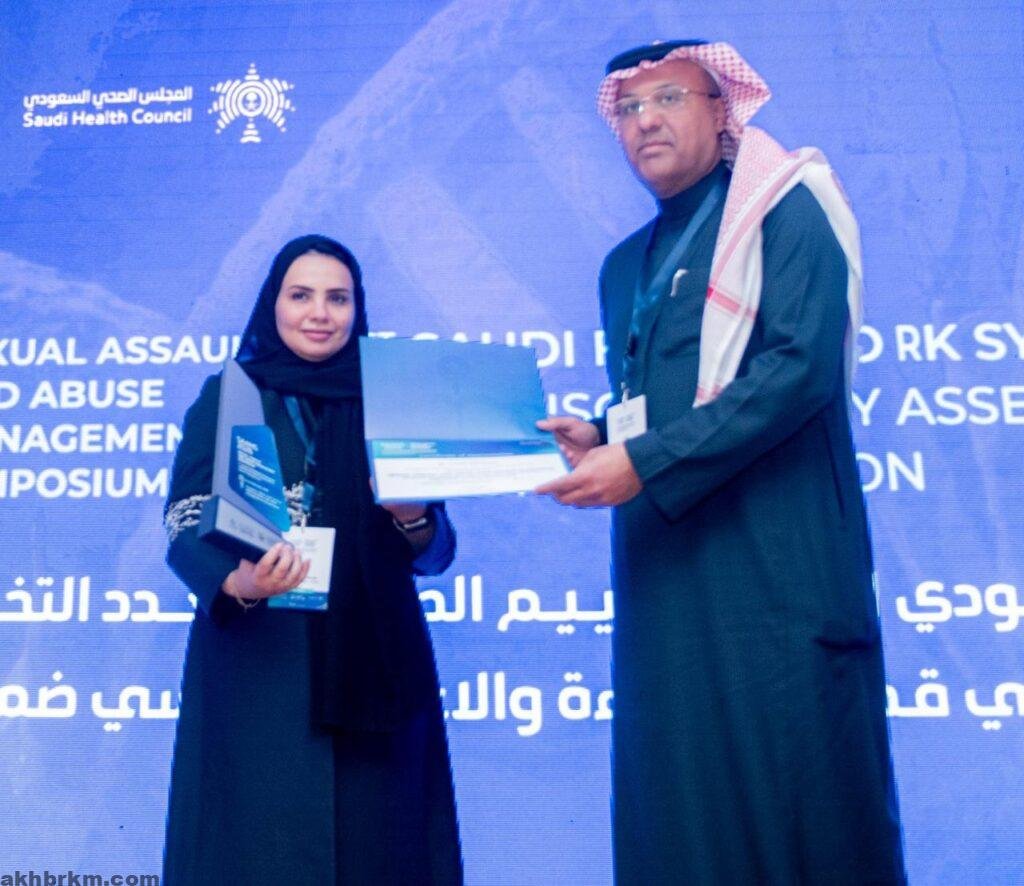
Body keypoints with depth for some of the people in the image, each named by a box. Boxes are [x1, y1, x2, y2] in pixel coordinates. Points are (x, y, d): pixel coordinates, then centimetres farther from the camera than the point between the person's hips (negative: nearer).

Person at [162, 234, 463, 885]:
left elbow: (436, 554, 4)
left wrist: (413, 516, -18)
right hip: (256, 666, -1)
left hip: (373, 667, 2)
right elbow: (187, 529, -5)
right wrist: (237, 585, -25)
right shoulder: (226, 397, 4)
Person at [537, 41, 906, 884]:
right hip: (664, 571, 7)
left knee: (801, 787, 0)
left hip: (774, 562, -6)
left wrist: (645, 463, -18)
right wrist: (598, 440, 2)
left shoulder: (783, 208, -1)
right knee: (677, 799, 9)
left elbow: (802, 367, -15)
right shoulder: (626, 264, 20)